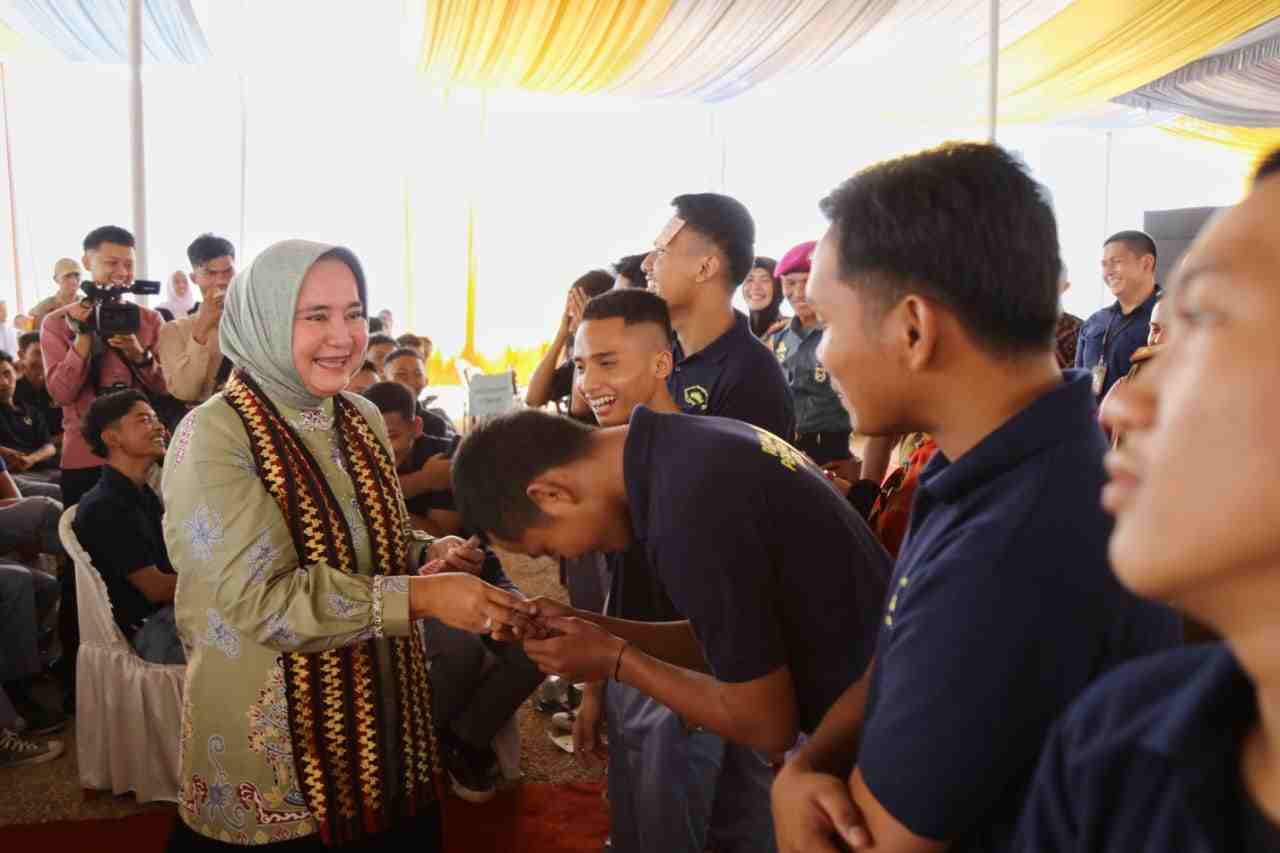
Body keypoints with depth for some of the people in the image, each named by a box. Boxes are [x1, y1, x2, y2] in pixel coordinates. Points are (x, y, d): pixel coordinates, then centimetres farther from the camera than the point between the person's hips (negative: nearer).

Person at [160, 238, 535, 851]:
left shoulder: (363, 418, 3)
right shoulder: (214, 437, -17)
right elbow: (261, 599, -25)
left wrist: (429, 553, -7)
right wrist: (421, 597, -31)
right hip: (272, 742, -6)